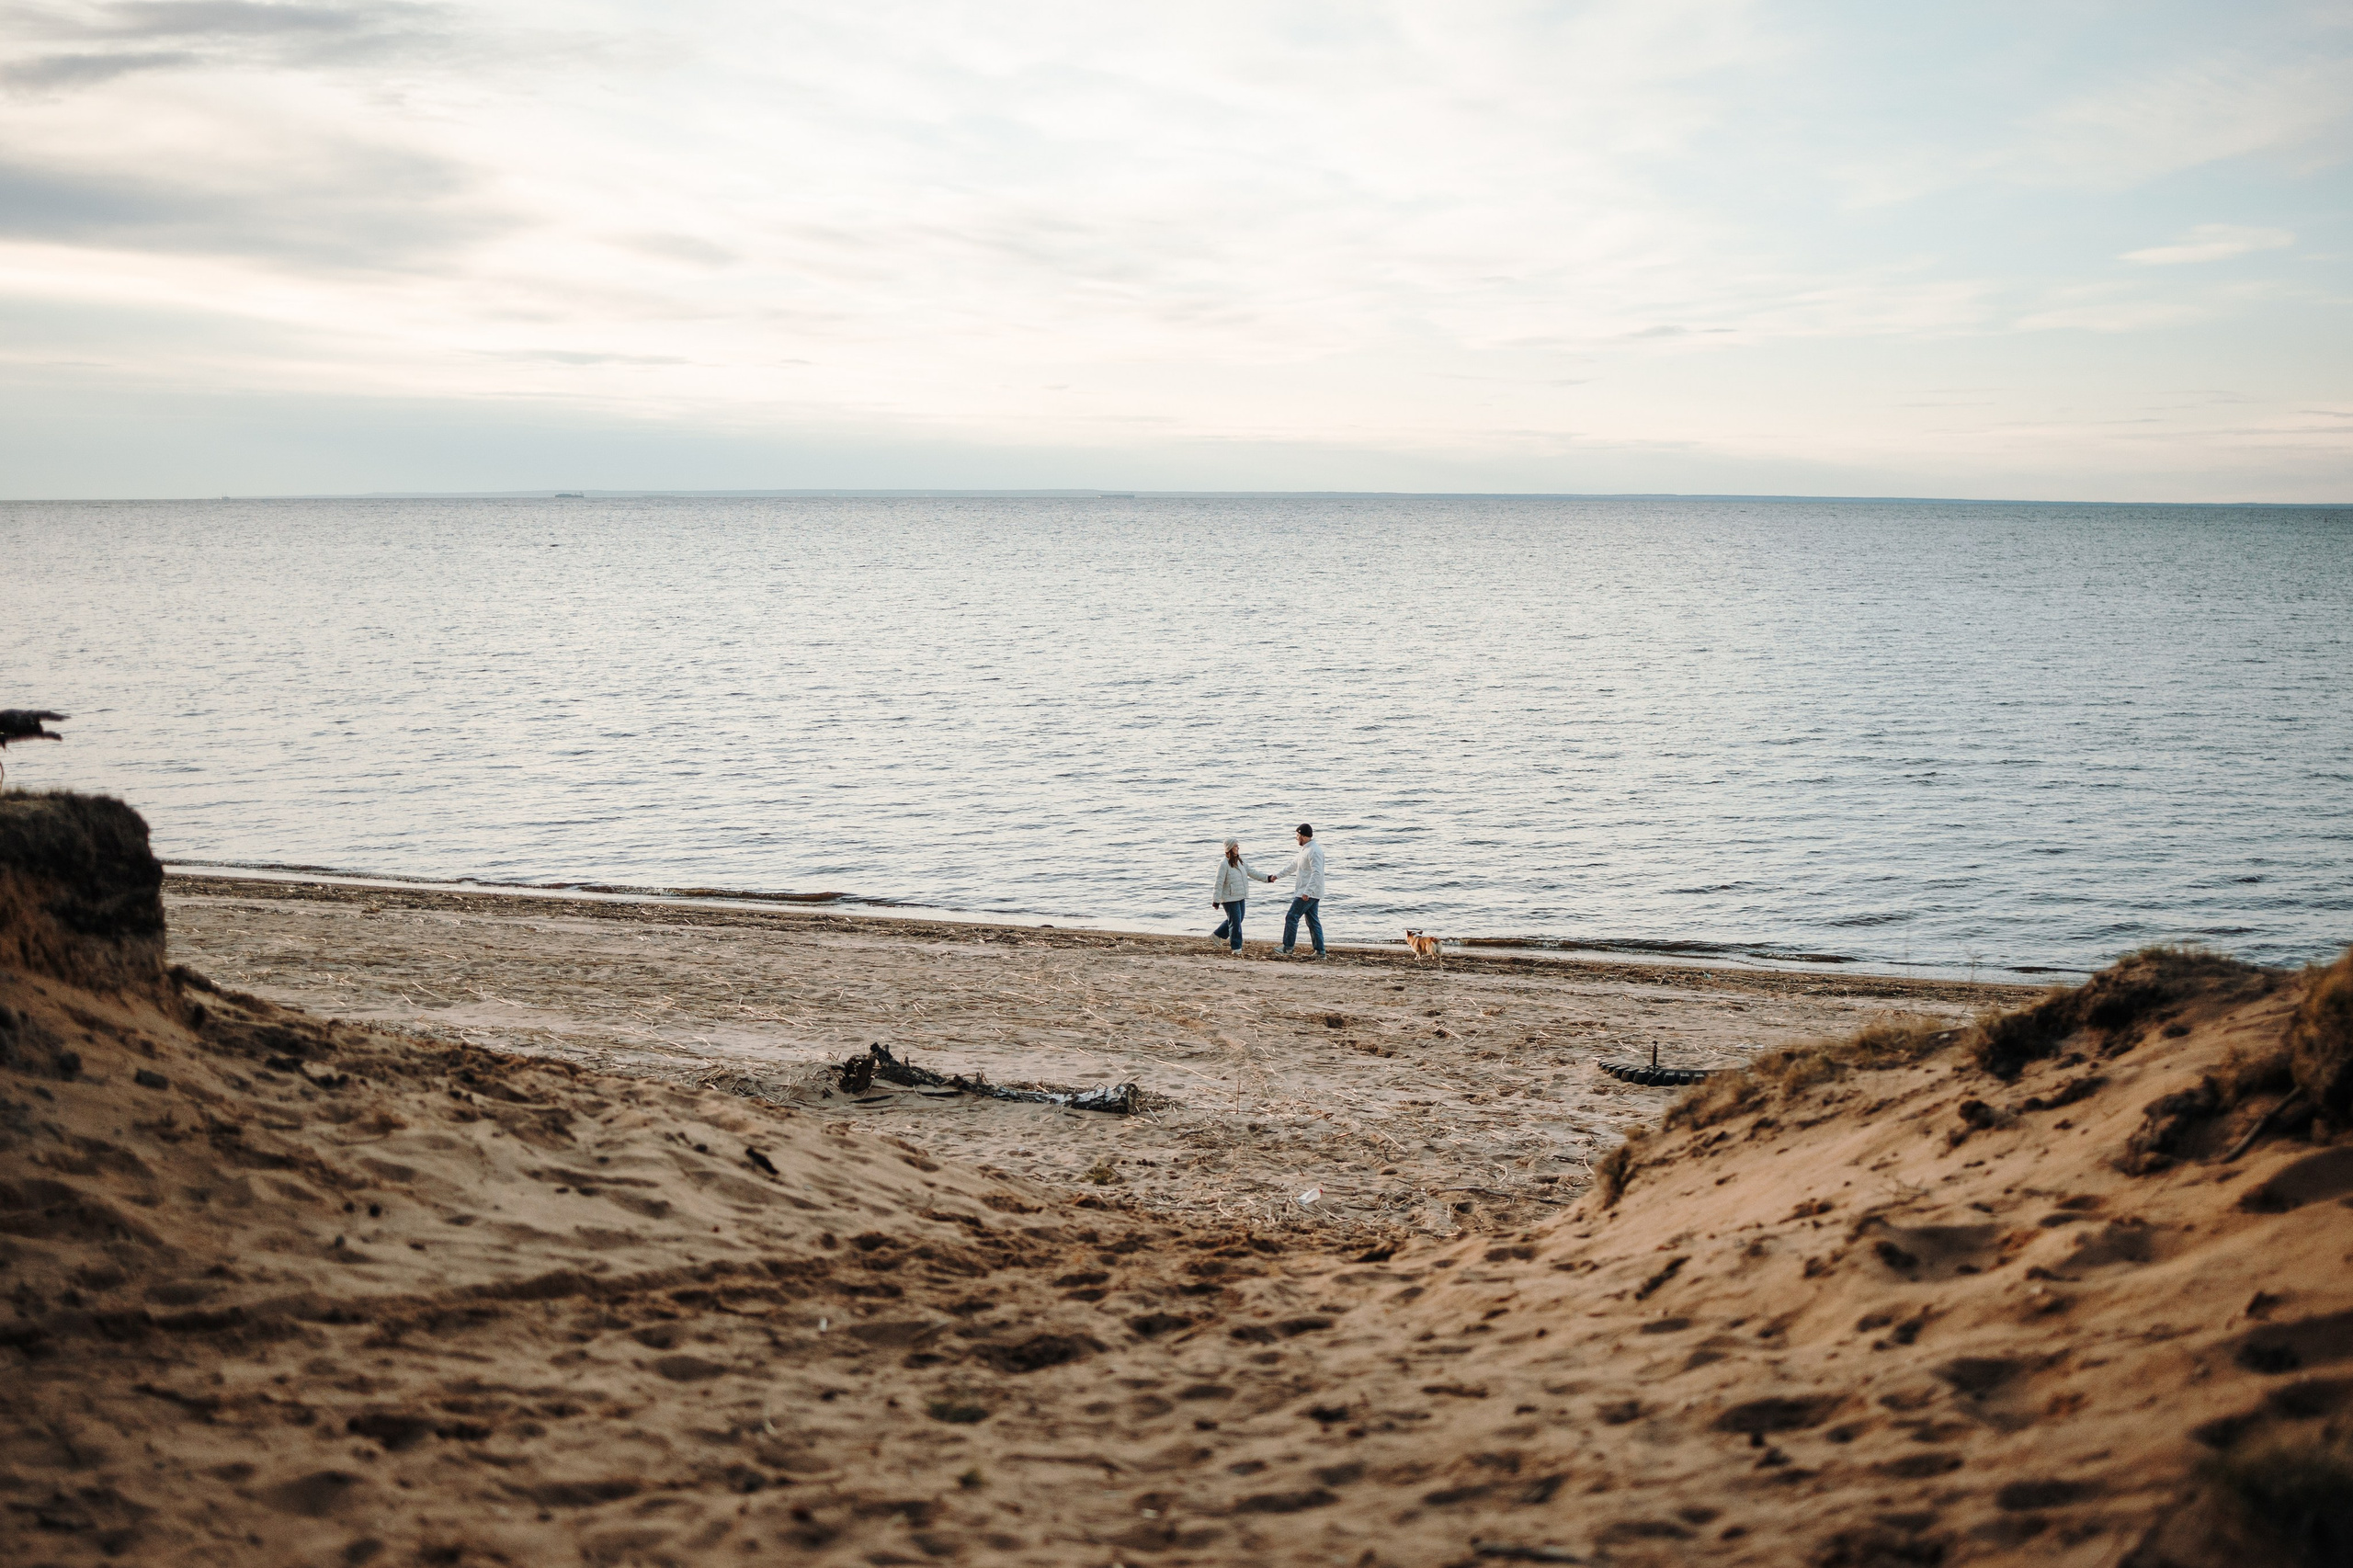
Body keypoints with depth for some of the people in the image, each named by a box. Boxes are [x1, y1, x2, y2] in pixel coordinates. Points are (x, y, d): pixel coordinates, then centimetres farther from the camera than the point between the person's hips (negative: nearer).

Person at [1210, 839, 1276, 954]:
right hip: (1230, 899, -9)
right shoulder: (1224, 864, -16)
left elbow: (1252, 873, 10)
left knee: (1238, 919, 16)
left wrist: (1268, 878, 1)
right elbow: (1219, 883, -17)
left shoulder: (1241, 862, 10)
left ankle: (1216, 935, 31)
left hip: (1241, 897, 9)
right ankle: (1237, 947, 5)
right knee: (1235, 921, -5)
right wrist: (1216, 900, -18)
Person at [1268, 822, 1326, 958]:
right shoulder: (1305, 850, 17)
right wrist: (1276, 876, 29)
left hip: (1309, 893, -10)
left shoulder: (1313, 851, -17)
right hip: (1305, 892, 10)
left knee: (1291, 917, -7)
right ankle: (1320, 951, 10)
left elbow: (1317, 873, -26)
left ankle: (1288, 948, -3)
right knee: (1312, 921, 10)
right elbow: (1293, 866, 29)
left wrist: (1307, 892, -31)